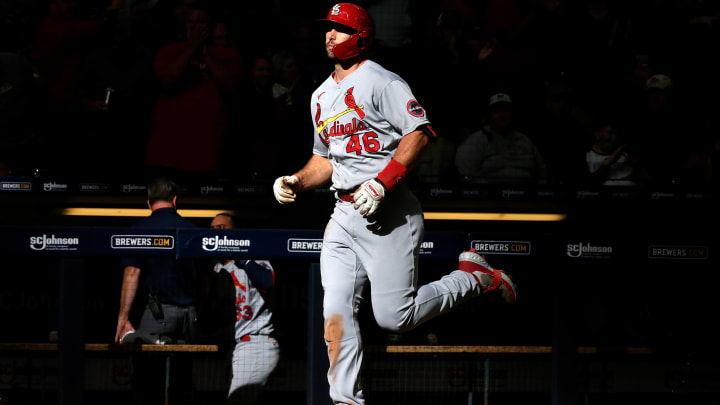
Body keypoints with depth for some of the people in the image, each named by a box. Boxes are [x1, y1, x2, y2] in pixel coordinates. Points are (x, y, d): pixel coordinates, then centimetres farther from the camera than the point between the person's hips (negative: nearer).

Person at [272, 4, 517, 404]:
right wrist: (296, 181, 8)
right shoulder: (321, 97, 19)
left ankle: (475, 277, 12)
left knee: (394, 318, -10)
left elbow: (419, 133, -18)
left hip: (388, 214, -7)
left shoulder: (380, 82, -7)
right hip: (344, 216, 7)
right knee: (336, 311, -4)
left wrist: (381, 183, -25)